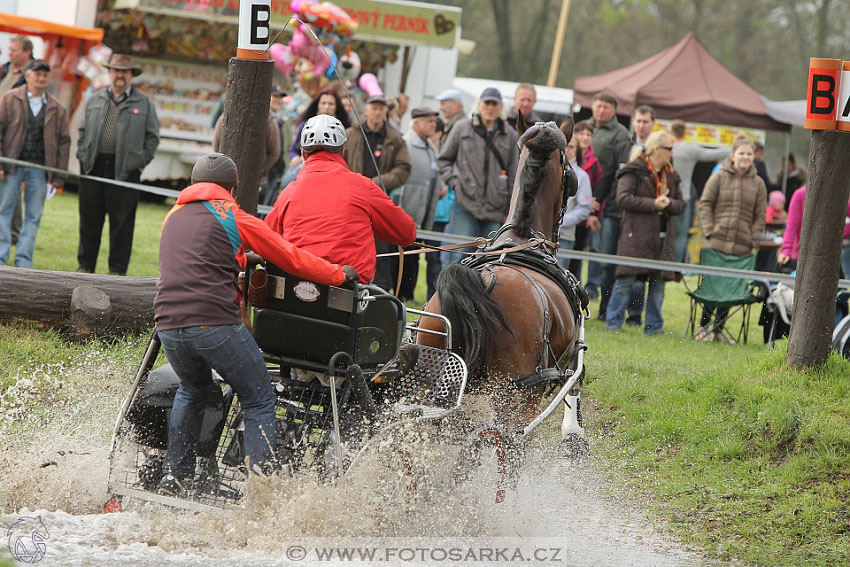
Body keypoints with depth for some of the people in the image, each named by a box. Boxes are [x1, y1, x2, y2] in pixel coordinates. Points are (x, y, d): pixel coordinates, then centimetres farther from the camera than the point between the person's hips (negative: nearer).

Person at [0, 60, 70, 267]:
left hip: (39, 169, 2)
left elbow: (63, 142, 9)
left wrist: (58, 177, 3)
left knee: (34, 217, 2)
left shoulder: (57, 109, 8)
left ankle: (23, 262, 7)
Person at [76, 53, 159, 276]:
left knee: (121, 221, -1)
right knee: (89, 219, 6)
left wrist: (141, 161, -1)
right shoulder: (95, 101, 14)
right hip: (94, 165, 3)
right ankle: (85, 265, 15)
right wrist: (82, 155, 7)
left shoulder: (143, 104, 6)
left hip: (125, 169, -3)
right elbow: (83, 130, 19)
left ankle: (117, 270, 5)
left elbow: (152, 136, 7)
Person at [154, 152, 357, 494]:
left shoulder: (174, 217, 22)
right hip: (215, 322, -6)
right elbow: (290, 257, 8)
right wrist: (339, 274, 20)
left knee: (192, 391, 31)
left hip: (168, 324, 6)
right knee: (258, 401, 7)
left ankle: (174, 478, 25)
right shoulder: (234, 217, 5)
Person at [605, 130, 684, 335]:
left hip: (663, 237, 6)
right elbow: (623, 198, -14)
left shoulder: (670, 175, 17)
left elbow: (680, 205, 18)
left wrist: (668, 202, -5)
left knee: (658, 282, 6)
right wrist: (653, 204, -14)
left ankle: (654, 326, 13)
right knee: (626, 280, -6)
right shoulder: (634, 171, -4)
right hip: (637, 235, -6)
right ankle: (613, 323, 1)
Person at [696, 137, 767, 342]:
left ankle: (718, 329, 12)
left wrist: (754, 242, 1)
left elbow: (760, 215, 10)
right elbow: (706, 204, 4)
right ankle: (703, 326, 8)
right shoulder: (719, 177, 4)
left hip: (742, 247, 2)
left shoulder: (758, 183, 9)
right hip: (717, 242, -2)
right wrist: (709, 231, -5)